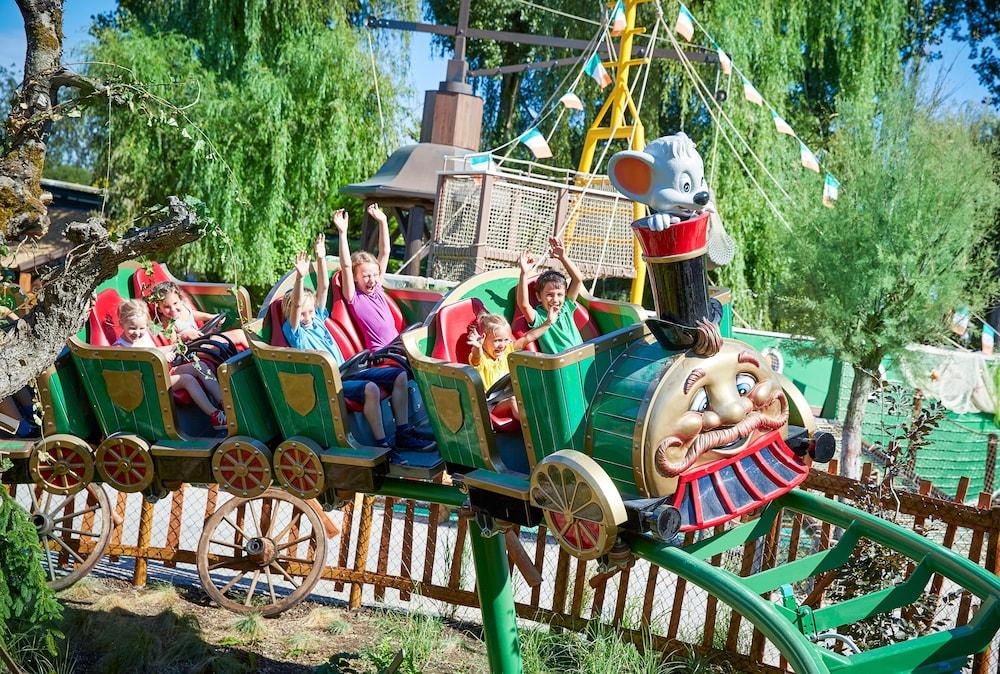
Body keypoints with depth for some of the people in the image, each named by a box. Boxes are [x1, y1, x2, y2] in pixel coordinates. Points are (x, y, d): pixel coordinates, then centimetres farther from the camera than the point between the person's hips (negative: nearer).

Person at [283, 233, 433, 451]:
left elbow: (323, 288, 12)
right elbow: (296, 304, -22)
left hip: (347, 373, 9)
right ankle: (382, 445, -29)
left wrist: (321, 258, 1)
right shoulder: (293, 331, -3)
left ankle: (403, 433, -1)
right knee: (370, 388, -36)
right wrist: (300, 277, -37)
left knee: (400, 375, -2)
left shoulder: (318, 319, 16)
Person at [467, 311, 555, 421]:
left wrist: (548, 323, 0)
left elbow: (527, 338, 4)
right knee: (512, 399, -31)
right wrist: (477, 347, -66)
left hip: (507, 397, 7)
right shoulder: (480, 357, -17)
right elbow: (477, 358, -42)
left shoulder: (507, 350, 4)